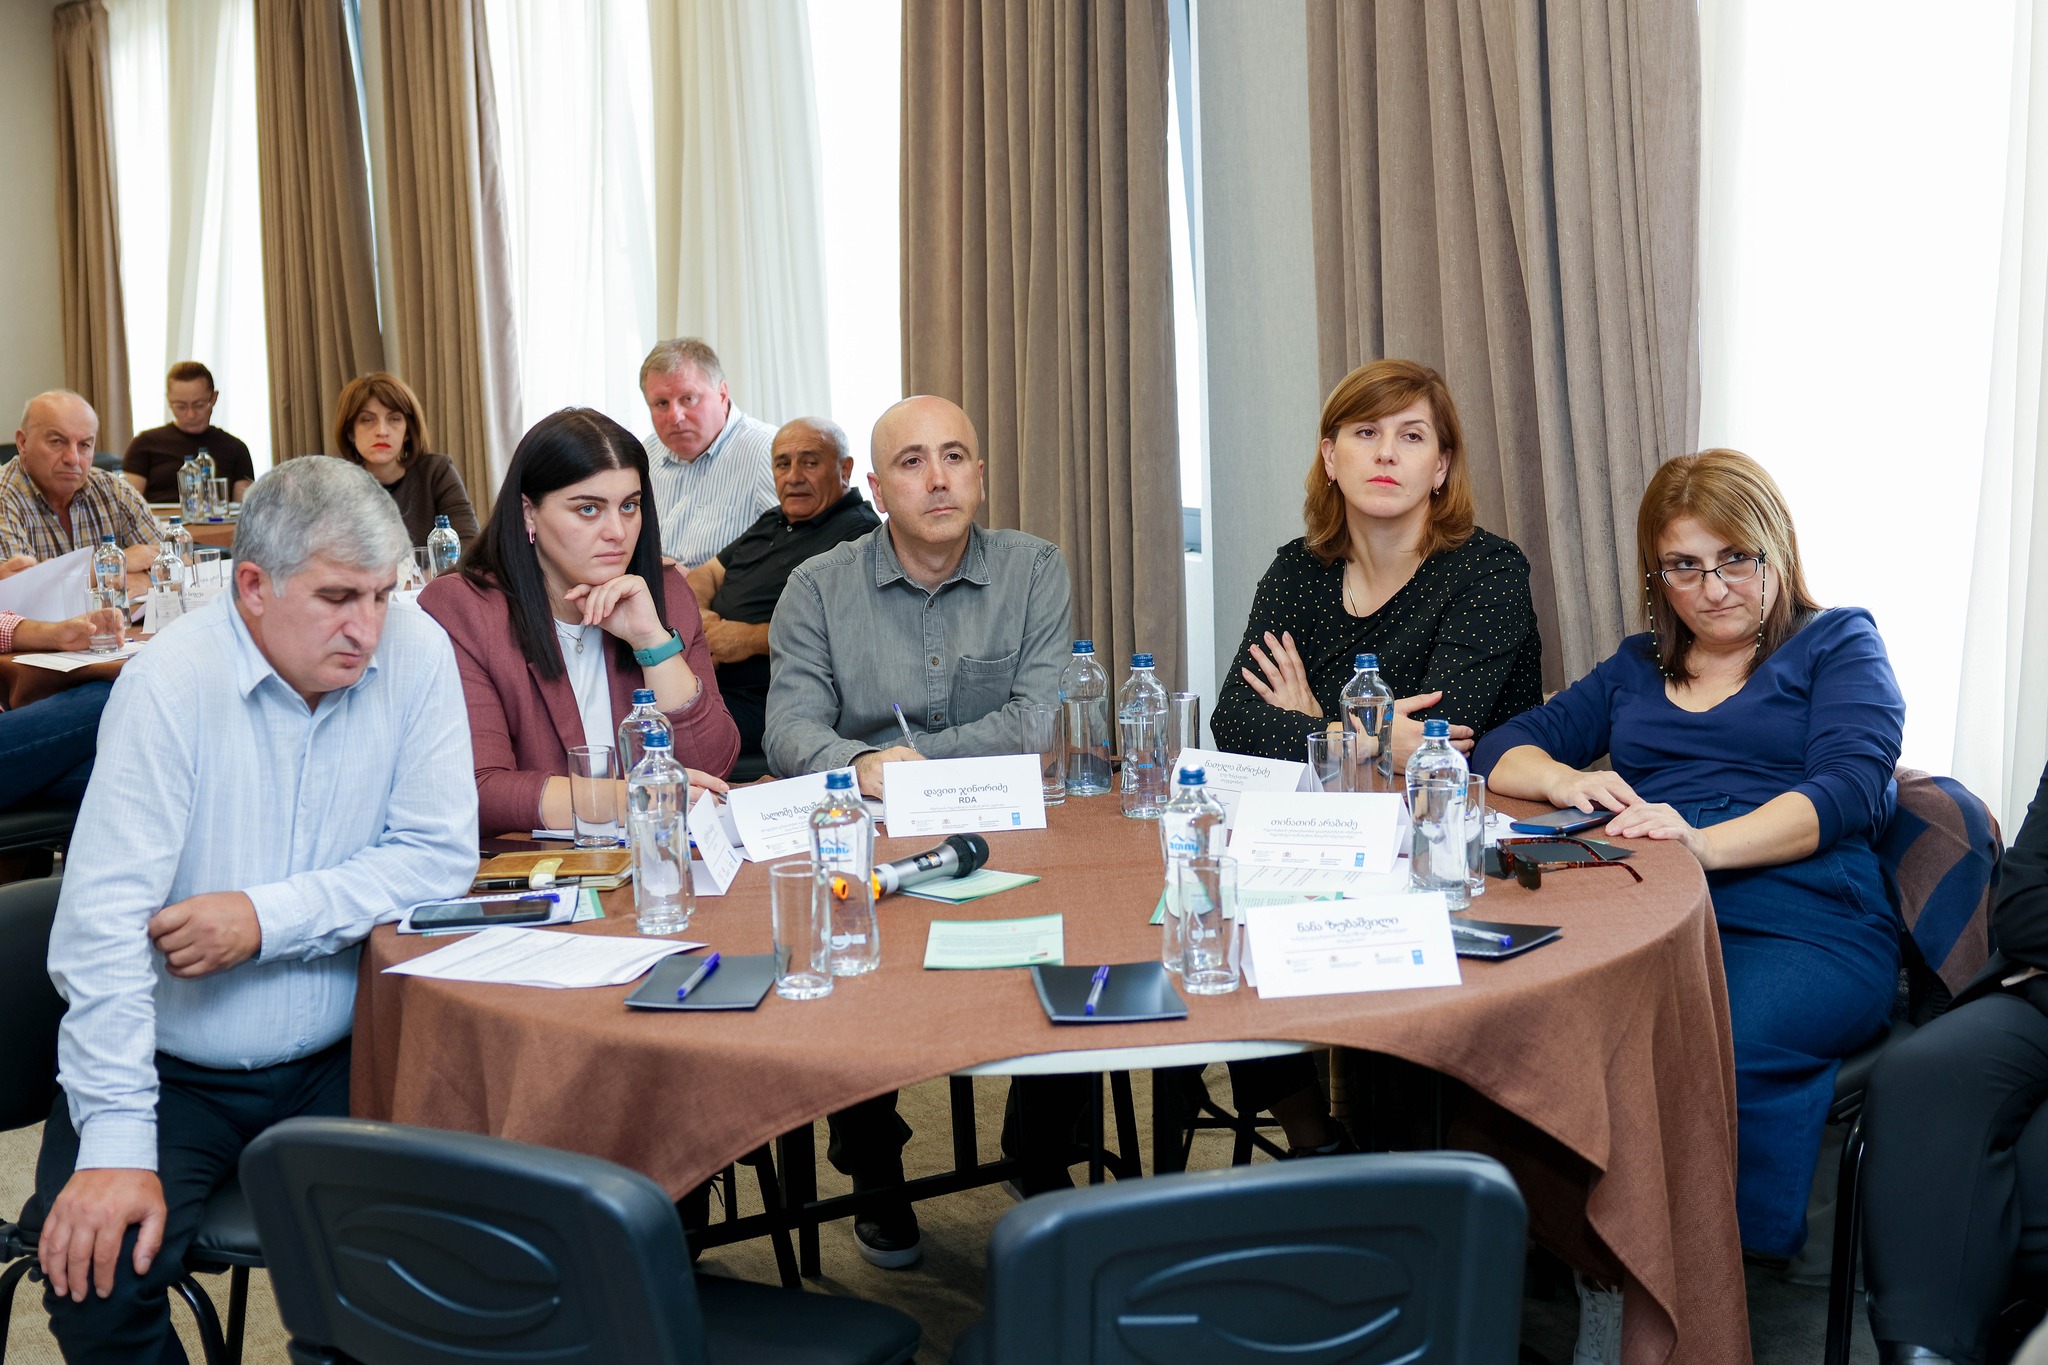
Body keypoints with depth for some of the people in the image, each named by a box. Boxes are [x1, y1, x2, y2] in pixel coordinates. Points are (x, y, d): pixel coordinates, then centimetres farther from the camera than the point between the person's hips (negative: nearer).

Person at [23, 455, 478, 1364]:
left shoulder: (416, 656, -7)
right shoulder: (171, 684, -17)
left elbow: (440, 854, -6)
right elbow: (105, 923, -20)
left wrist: (270, 916, -19)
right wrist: (117, 1144, -25)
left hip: (335, 1062, 3)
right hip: (171, 1073, -2)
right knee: (96, 1269, -24)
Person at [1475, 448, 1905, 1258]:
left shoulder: (1838, 644, 16)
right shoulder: (1635, 668, 29)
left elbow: (1851, 789, -2)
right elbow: (1503, 752, 23)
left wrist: (1706, 843, -20)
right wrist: (1565, 780, -3)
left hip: (1803, 925, -3)